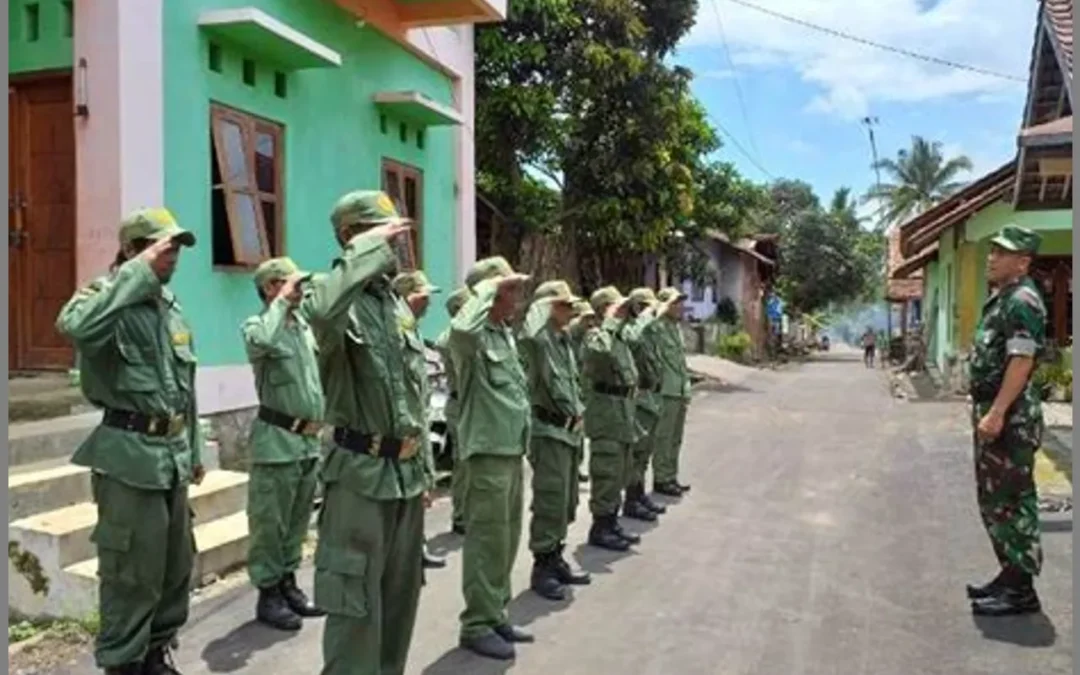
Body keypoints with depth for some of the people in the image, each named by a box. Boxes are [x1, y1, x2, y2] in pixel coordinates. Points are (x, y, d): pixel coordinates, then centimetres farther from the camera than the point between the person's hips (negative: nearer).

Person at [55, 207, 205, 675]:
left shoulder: (171, 305, 14)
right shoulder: (108, 298, -9)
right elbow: (74, 326, -36)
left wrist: (194, 449, 20)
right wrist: (138, 272, -27)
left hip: (171, 453, 8)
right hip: (131, 454, -8)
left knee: (177, 565, 16)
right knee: (133, 571, -1)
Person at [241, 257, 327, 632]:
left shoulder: (304, 325, 13)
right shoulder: (257, 325, -9)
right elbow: (260, 342, -35)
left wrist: (319, 418, 15)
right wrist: (282, 302, -24)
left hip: (310, 439, 7)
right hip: (277, 439, -7)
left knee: (298, 521, 15)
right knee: (270, 523, 1)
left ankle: (288, 583, 27)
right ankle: (268, 594, 12)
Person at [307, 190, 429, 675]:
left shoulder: (399, 304, 14)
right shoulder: (341, 299, -11)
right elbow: (321, 312, -40)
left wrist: (423, 467, 17)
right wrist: (367, 250, -27)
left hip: (406, 470, 8)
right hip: (362, 471, -8)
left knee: (400, 594, 18)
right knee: (357, 603, -1)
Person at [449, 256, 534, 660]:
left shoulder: (506, 334, 14)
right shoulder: (473, 337, -15)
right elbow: (461, 328, -42)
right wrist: (487, 288, -28)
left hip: (512, 448, 9)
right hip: (488, 450, -9)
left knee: (507, 538, 16)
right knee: (486, 541, -1)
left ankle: (496, 615, 28)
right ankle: (477, 624, 11)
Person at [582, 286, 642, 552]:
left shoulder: (621, 335, 16)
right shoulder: (595, 335, -13)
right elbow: (600, 351, -39)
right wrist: (611, 322, -27)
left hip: (623, 412, 9)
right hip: (606, 413, -9)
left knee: (618, 474, 15)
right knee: (607, 473, -4)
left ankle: (611, 522, 25)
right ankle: (600, 527, 4)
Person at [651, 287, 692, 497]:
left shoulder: (676, 327, 16)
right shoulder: (658, 327, -11)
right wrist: (661, 311, -28)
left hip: (680, 392, 9)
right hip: (666, 392, -9)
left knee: (675, 439, 16)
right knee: (663, 438, -1)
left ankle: (671, 477, 25)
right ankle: (661, 480, 8)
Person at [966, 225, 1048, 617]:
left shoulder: (1022, 300, -15)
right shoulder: (1002, 298, 16)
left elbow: (1021, 361, -23)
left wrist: (996, 413, -26)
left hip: (1010, 417, -10)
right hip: (994, 412, 10)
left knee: (1009, 502, -4)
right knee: (996, 500, 16)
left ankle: (1021, 590, 5)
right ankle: (1011, 576, 27)